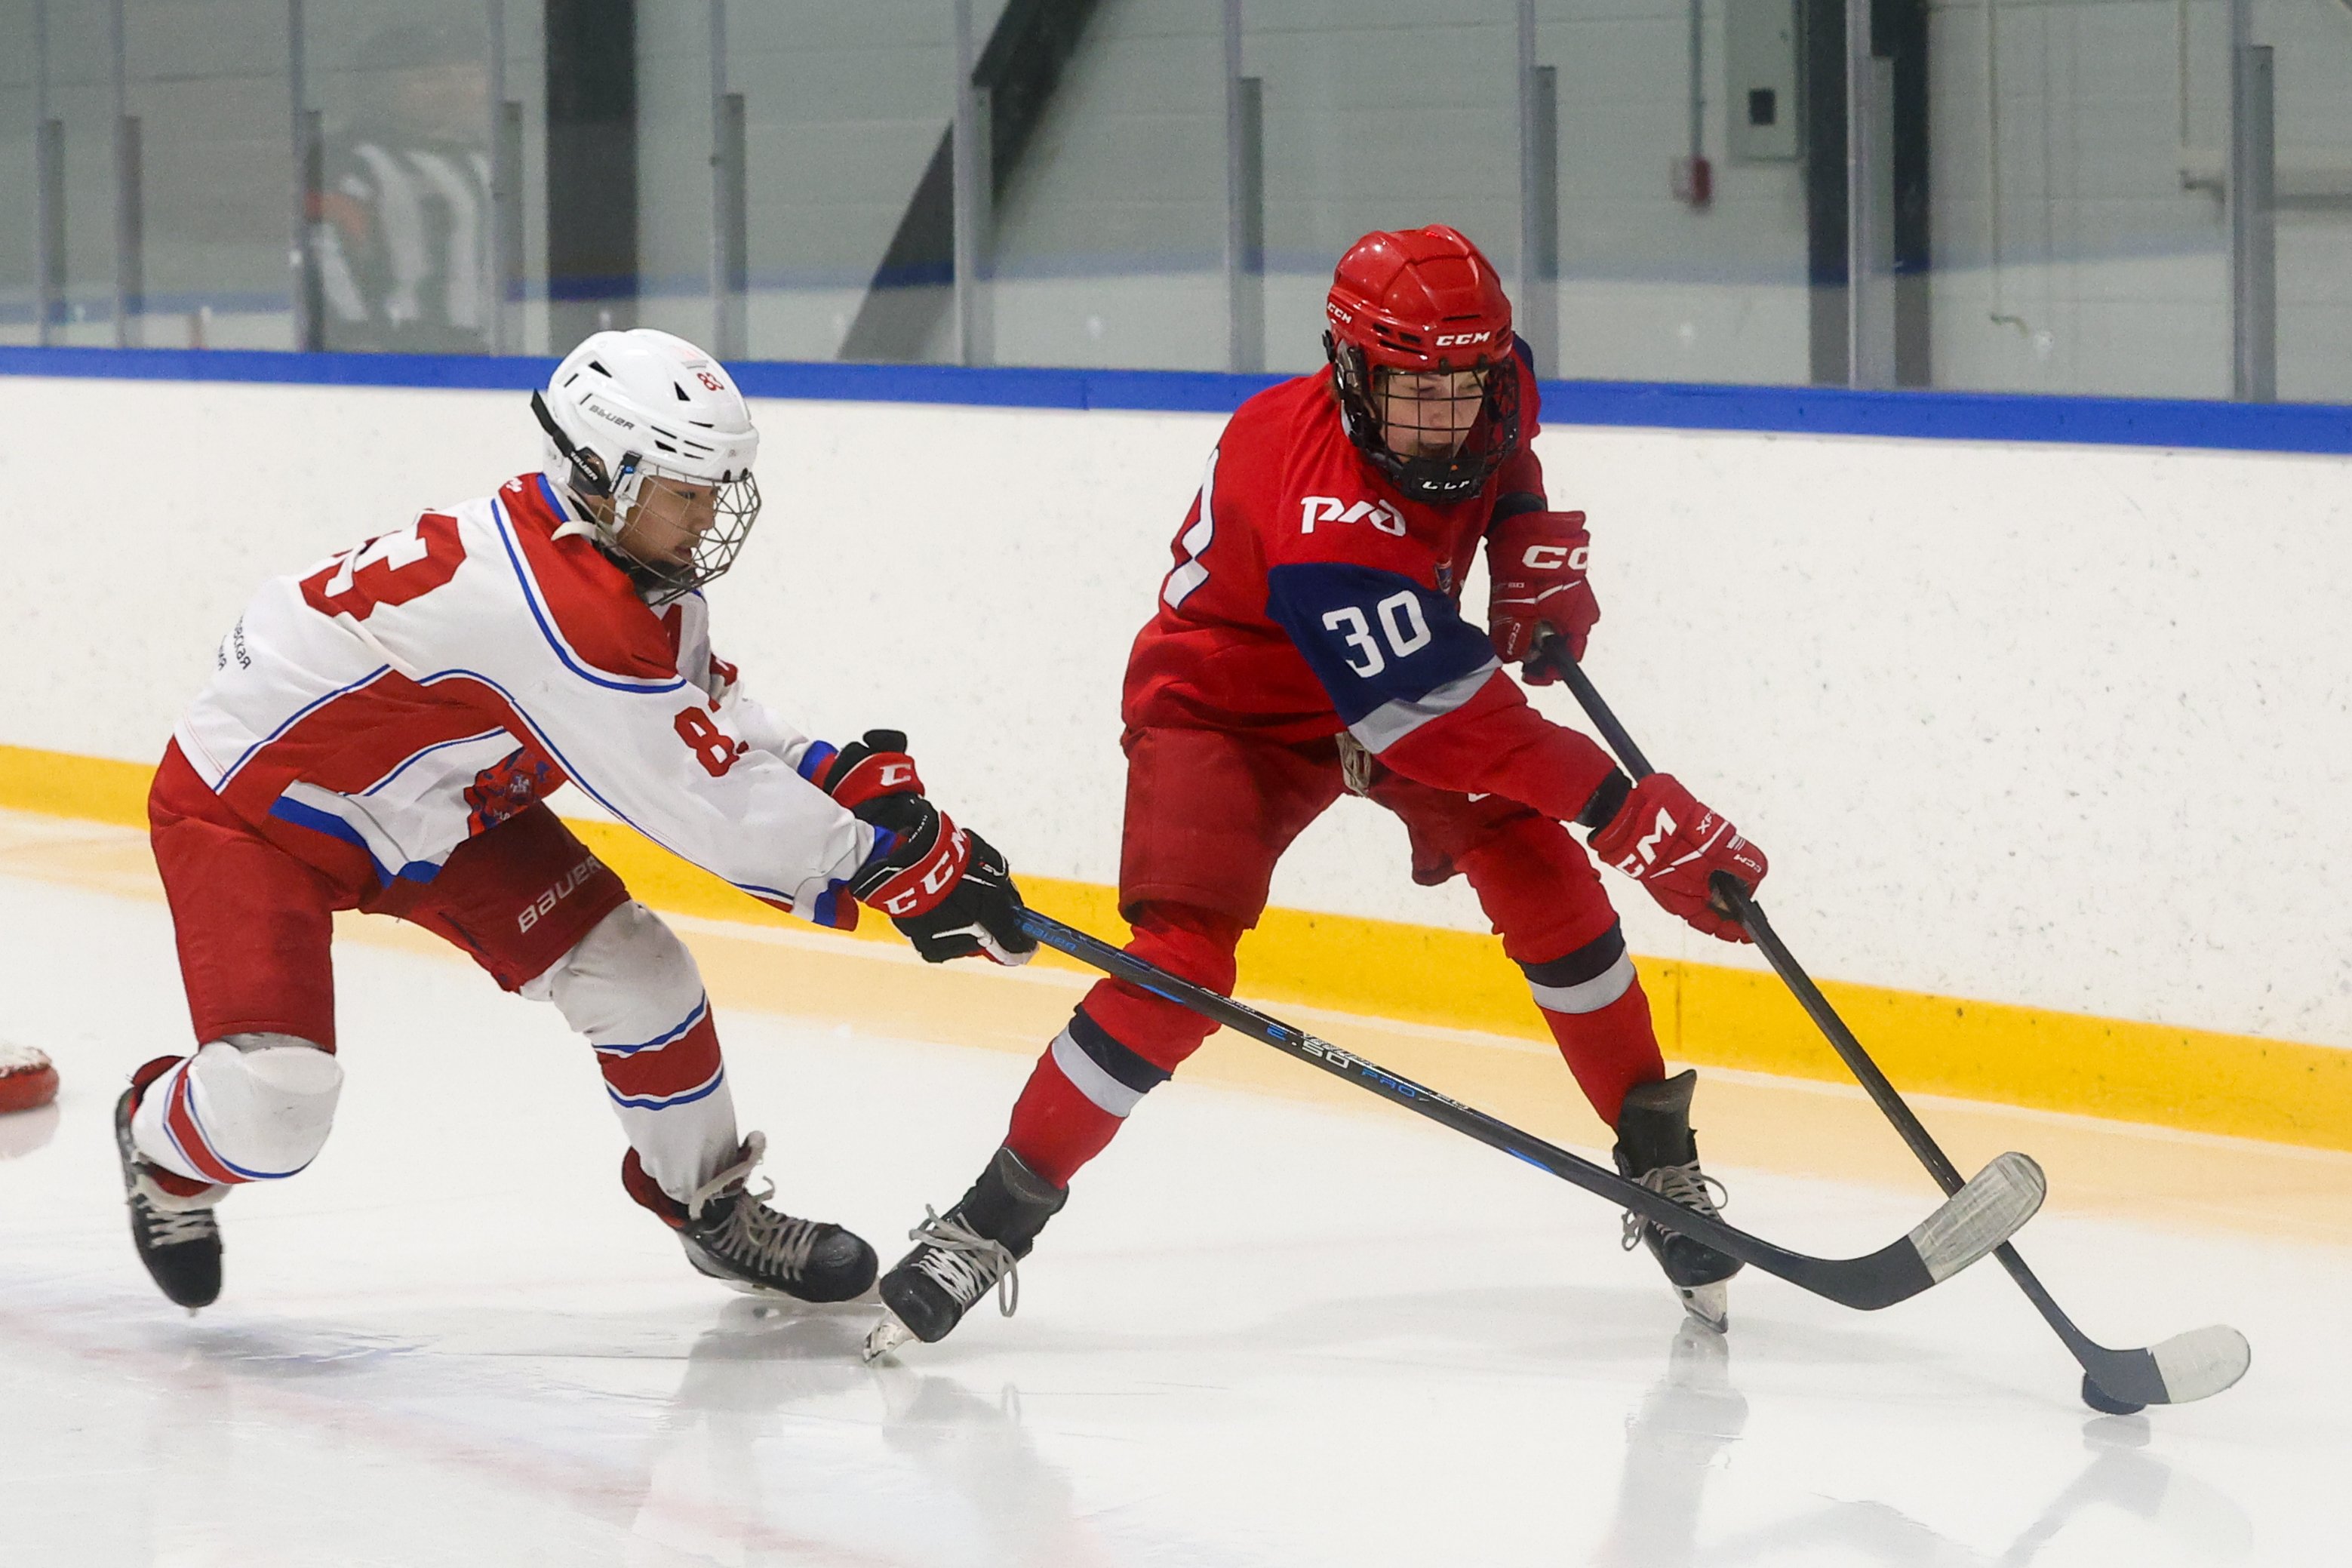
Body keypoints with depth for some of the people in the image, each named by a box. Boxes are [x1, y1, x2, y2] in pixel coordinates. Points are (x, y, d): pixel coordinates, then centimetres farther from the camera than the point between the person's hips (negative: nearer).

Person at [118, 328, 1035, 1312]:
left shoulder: (641, 576, -8)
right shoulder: (554, 604, -38)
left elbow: (719, 732, 2)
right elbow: (709, 812, -34)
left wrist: (853, 781, -17)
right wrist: (894, 863, -29)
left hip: (437, 805, 9)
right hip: (245, 810, -9)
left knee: (635, 971, -1)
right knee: (274, 1106, -19)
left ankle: (709, 1205, 20)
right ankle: (166, 1143, 17)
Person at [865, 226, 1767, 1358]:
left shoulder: (1489, 386, -18)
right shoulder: (1322, 520, -40)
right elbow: (1442, 718, -42)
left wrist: (1535, 545, -8)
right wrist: (1632, 814, -45)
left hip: (1399, 662, 6)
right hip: (1226, 704, -6)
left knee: (1538, 871, -11)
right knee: (1183, 966, -21)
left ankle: (1659, 1160, 2)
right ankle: (996, 1216, -9)